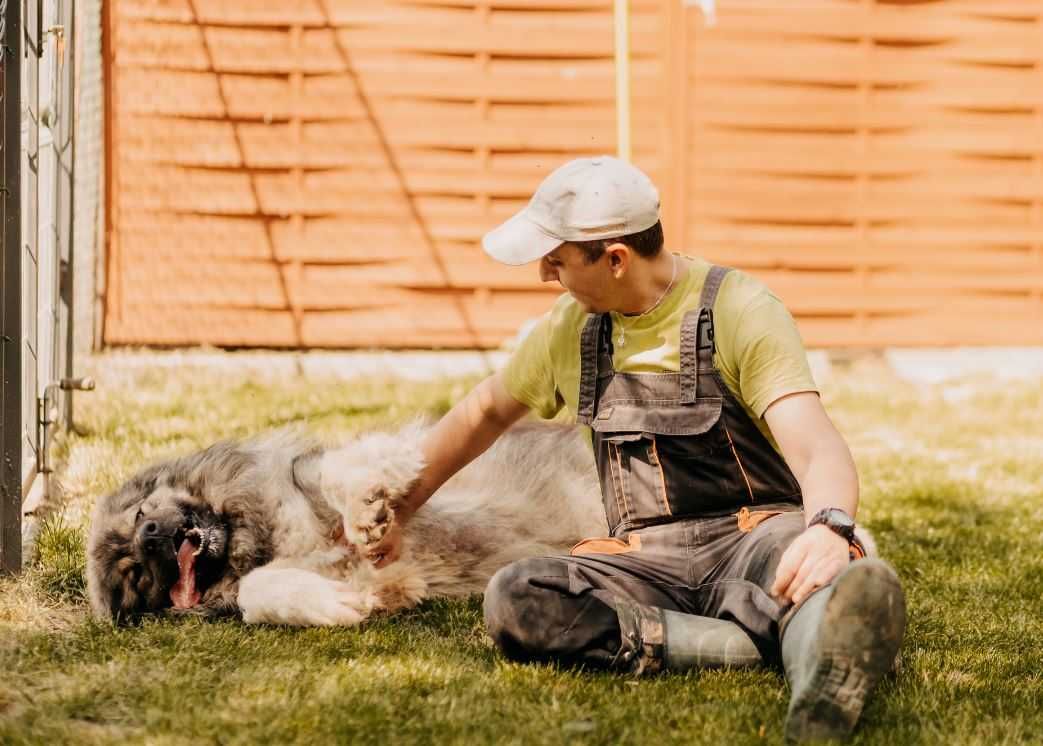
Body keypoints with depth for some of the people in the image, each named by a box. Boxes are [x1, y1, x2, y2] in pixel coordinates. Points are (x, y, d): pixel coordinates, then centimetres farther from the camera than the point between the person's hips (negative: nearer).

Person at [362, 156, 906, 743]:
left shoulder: (740, 312, -8)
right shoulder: (573, 326, 11)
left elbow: (818, 448, -21)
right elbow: (486, 412, 29)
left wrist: (829, 526, -44)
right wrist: (397, 514, 35)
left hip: (752, 537, -5)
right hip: (647, 559, 5)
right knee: (513, 599, -29)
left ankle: (820, 692, -73)